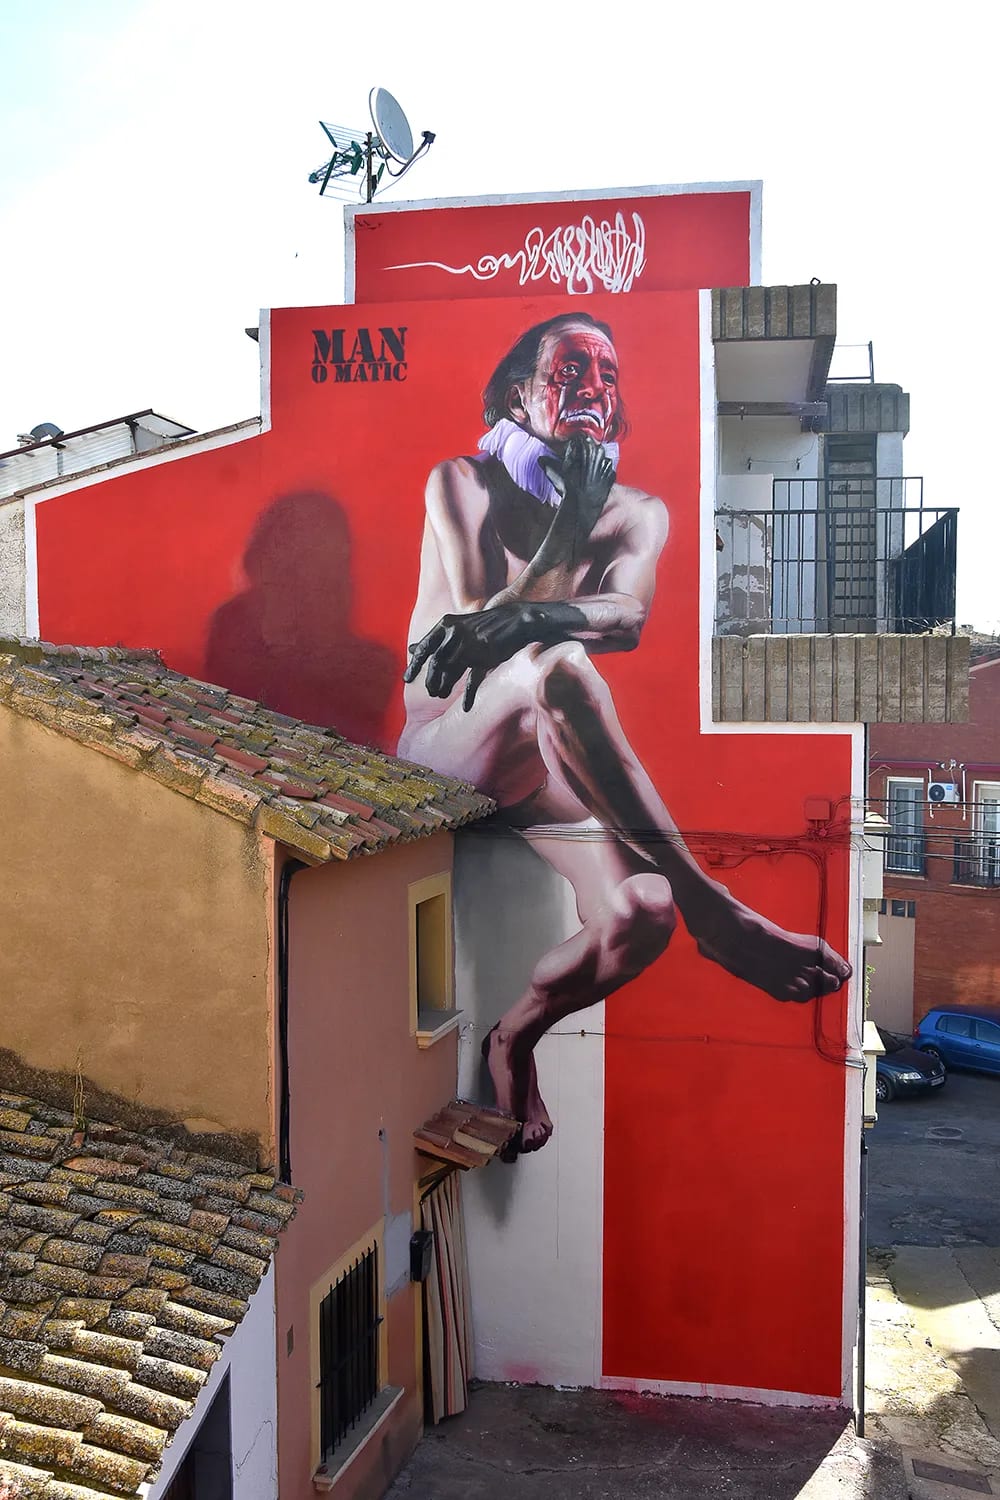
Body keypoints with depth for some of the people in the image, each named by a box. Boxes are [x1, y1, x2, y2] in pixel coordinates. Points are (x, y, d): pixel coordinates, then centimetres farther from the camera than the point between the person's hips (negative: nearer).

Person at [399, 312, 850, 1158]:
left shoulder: (637, 514, 12)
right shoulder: (462, 484, 6)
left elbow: (628, 618, -12)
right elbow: (477, 612, -12)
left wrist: (525, 617, -31)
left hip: (545, 766, 3)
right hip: (444, 751, -3)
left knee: (642, 913, -27)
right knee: (556, 668, -38)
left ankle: (516, 1034, 0)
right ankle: (714, 910, -37)